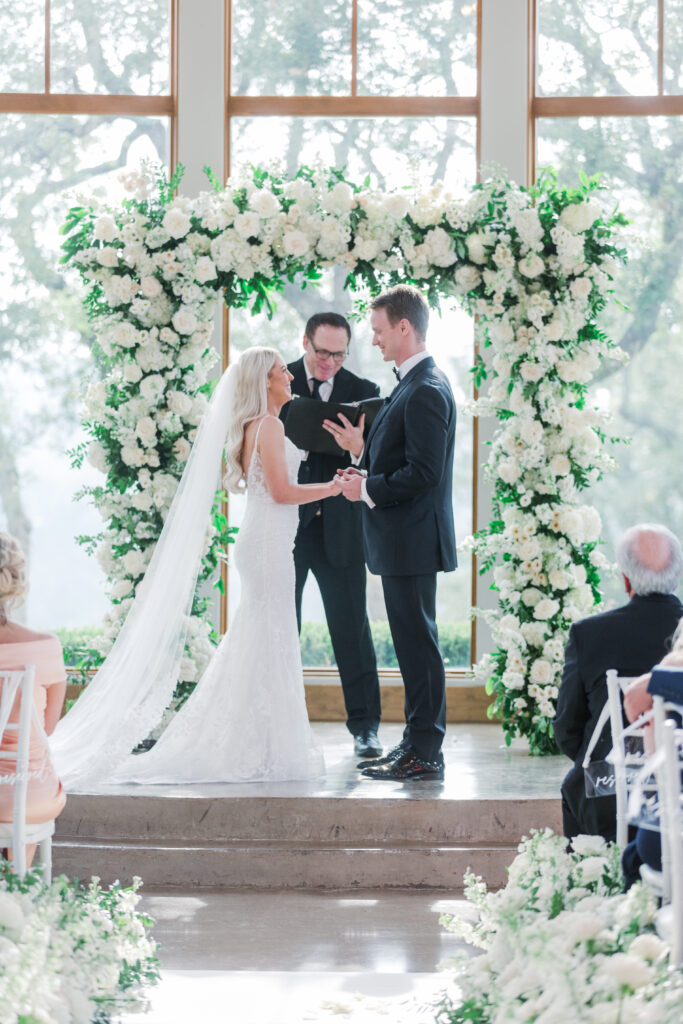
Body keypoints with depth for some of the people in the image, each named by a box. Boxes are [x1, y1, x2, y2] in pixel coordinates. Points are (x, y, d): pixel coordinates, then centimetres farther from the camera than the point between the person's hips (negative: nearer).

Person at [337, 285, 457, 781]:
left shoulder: (426, 390, -17)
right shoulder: (416, 384, 15)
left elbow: (423, 472, -23)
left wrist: (368, 490, -14)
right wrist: (368, 476, 9)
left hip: (413, 540, -11)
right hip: (404, 541, 11)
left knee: (418, 643, -5)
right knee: (413, 644, 14)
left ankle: (425, 754, -1)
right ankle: (417, 744, 21)